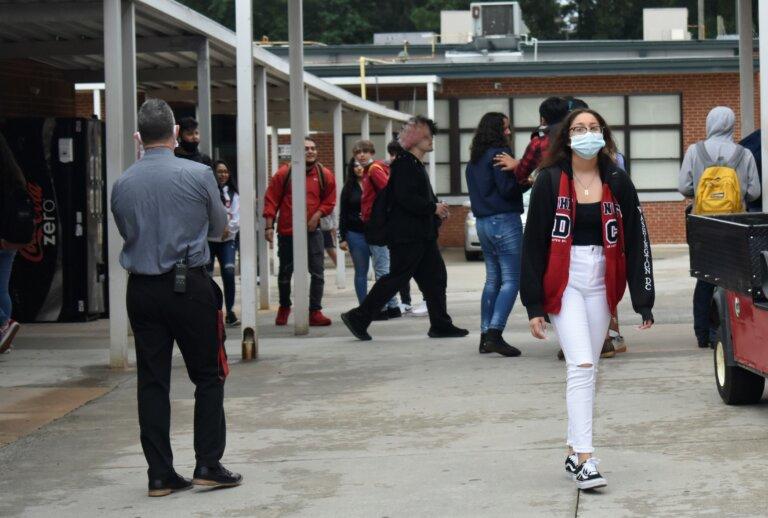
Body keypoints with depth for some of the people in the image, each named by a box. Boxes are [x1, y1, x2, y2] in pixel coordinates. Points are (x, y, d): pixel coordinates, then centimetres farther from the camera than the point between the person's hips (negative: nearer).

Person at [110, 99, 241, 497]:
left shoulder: (122, 184, 1)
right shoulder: (199, 175, -8)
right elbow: (219, 228, 5)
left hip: (141, 291, 3)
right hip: (189, 284, -3)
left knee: (152, 381, 7)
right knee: (208, 376, 8)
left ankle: (160, 474, 8)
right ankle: (208, 465, 4)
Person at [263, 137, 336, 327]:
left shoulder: (324, 175, -1)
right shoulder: (284, 173, -6)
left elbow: (329, 201, 9)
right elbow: (271, 200, -3)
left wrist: (318, 214, -8)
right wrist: (269, 226, -8)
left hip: (312, 231, 1)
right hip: (287, 231, -1)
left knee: (317, 272, -7)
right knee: (285, 272, 12)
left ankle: (315, 311, -2)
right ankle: (284, 307, 32)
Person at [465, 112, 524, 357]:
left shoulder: (474, 159, 15)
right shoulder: (499, 153, -12)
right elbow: (508, 188, -18)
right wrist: (527, 182, -1)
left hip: (482, 222, 9)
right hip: (504, 220, -9)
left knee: (492, 280, 14)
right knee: (511, 280, -8)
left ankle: (485, 336, 12)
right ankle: (495, 333, -20)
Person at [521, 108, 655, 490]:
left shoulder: (617, 183, 4)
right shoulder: (550, 181, -3)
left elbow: (636, 241, 5)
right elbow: (533, 243, -1)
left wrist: (643, 300, -1)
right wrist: (534, 306, -5)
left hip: (602, 282, 3)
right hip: (564, 281, -3)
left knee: (586, 368, 10)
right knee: (581, 365, -15)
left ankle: (574, 451, 22)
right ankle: (584, 458, -18)